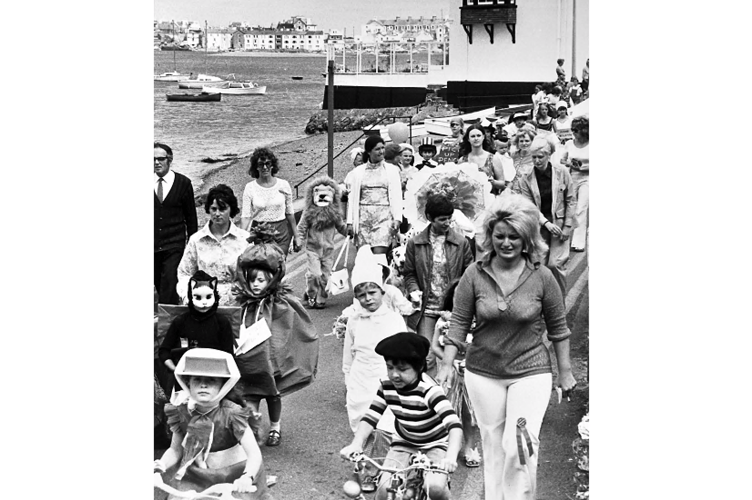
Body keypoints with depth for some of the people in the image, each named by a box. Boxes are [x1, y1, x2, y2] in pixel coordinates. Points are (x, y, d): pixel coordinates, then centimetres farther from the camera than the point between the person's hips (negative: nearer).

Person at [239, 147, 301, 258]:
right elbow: (245, 216, -5)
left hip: (281, 233, 0)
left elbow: (289, 213, 8)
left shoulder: (283, 185, 1)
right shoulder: (250, 188, -2)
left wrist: (296, 236, 11)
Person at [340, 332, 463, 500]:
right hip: (403, 444, 3)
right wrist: (356, 443, -29)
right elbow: (370, 417, -10)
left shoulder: (429, 390, -27)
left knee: (435, 487, -30)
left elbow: (454, 425, -37)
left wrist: (451, 457, -54)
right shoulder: (386, 385, -12)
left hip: (435, 445, -3)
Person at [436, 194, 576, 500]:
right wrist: (447, 364, -3)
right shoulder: (474, 275, -5)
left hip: (530, 372, -2)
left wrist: (565, 371, 7)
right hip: (483, 373, 2)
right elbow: (459, 323, 1)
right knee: (492, 445, 13)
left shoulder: (542, 277, -7)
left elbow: (558, 327, 2)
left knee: (519, 446, -12)